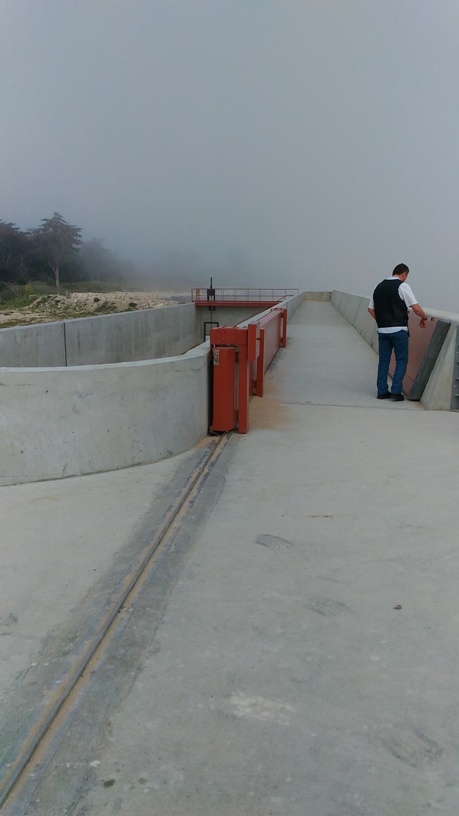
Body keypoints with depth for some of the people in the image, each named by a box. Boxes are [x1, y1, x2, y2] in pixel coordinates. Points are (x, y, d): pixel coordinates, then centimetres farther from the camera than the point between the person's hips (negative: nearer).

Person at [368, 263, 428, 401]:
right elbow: (416, 308, -12)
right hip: (399, 330, -5)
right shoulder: (402, 286, -7)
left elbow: (371, 309, 14)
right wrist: (424, 318, 4)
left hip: (382, 330, 5)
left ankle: (382, 391, 13)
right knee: (401, 360, 4)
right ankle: (396, 391, -1)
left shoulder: (379, 286, 11)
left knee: (383, 360, 11)